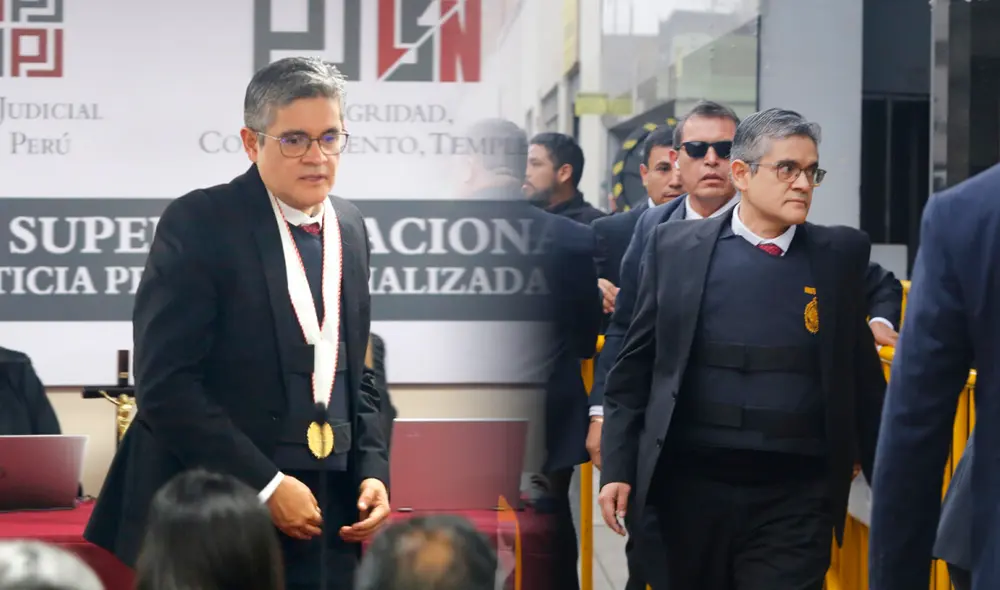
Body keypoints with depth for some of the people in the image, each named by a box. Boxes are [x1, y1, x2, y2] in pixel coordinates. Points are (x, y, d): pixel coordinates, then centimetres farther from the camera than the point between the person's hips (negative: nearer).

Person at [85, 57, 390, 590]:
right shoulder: (198, 224, -8)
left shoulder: (349, 228, 12)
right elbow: (164, 385, -14)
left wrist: (373, 469, 4)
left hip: (326, 522, 6)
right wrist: (265, 484, -16)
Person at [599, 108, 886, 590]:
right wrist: (617, 469, 1)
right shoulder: (674, 247, 4)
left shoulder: (839, 255, 5)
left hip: (795, 498, -1)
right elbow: (634, 368, 6)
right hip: (690, 487, 1)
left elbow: (864, 377, 10)